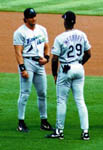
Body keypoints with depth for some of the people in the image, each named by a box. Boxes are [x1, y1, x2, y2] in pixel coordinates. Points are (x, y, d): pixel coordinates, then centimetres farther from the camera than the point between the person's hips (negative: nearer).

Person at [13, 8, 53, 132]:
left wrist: (46, 58, -1)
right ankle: (21, 122, -5)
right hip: (27, 62, -6)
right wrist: (22, 69, -19)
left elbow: (46, 47, 20)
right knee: (25, 93, -8)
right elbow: (18, 52, -11)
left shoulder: (42, 29, 13)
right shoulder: (20, 32, -6)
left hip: (40, 63, 6)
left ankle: (44, 121, 16)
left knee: (42, 93, 8)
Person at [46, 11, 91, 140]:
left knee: (61, 101, 5)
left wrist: (54, 74, 1)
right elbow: (88, 54, 8)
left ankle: (59, 131, 9)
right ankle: (85, 131, 2)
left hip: (65, 70, -5)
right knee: (80, 100, 7)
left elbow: (55, 59, -12)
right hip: (79, 69, 5)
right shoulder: (82, 35, 1)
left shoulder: (60, 38, -13)